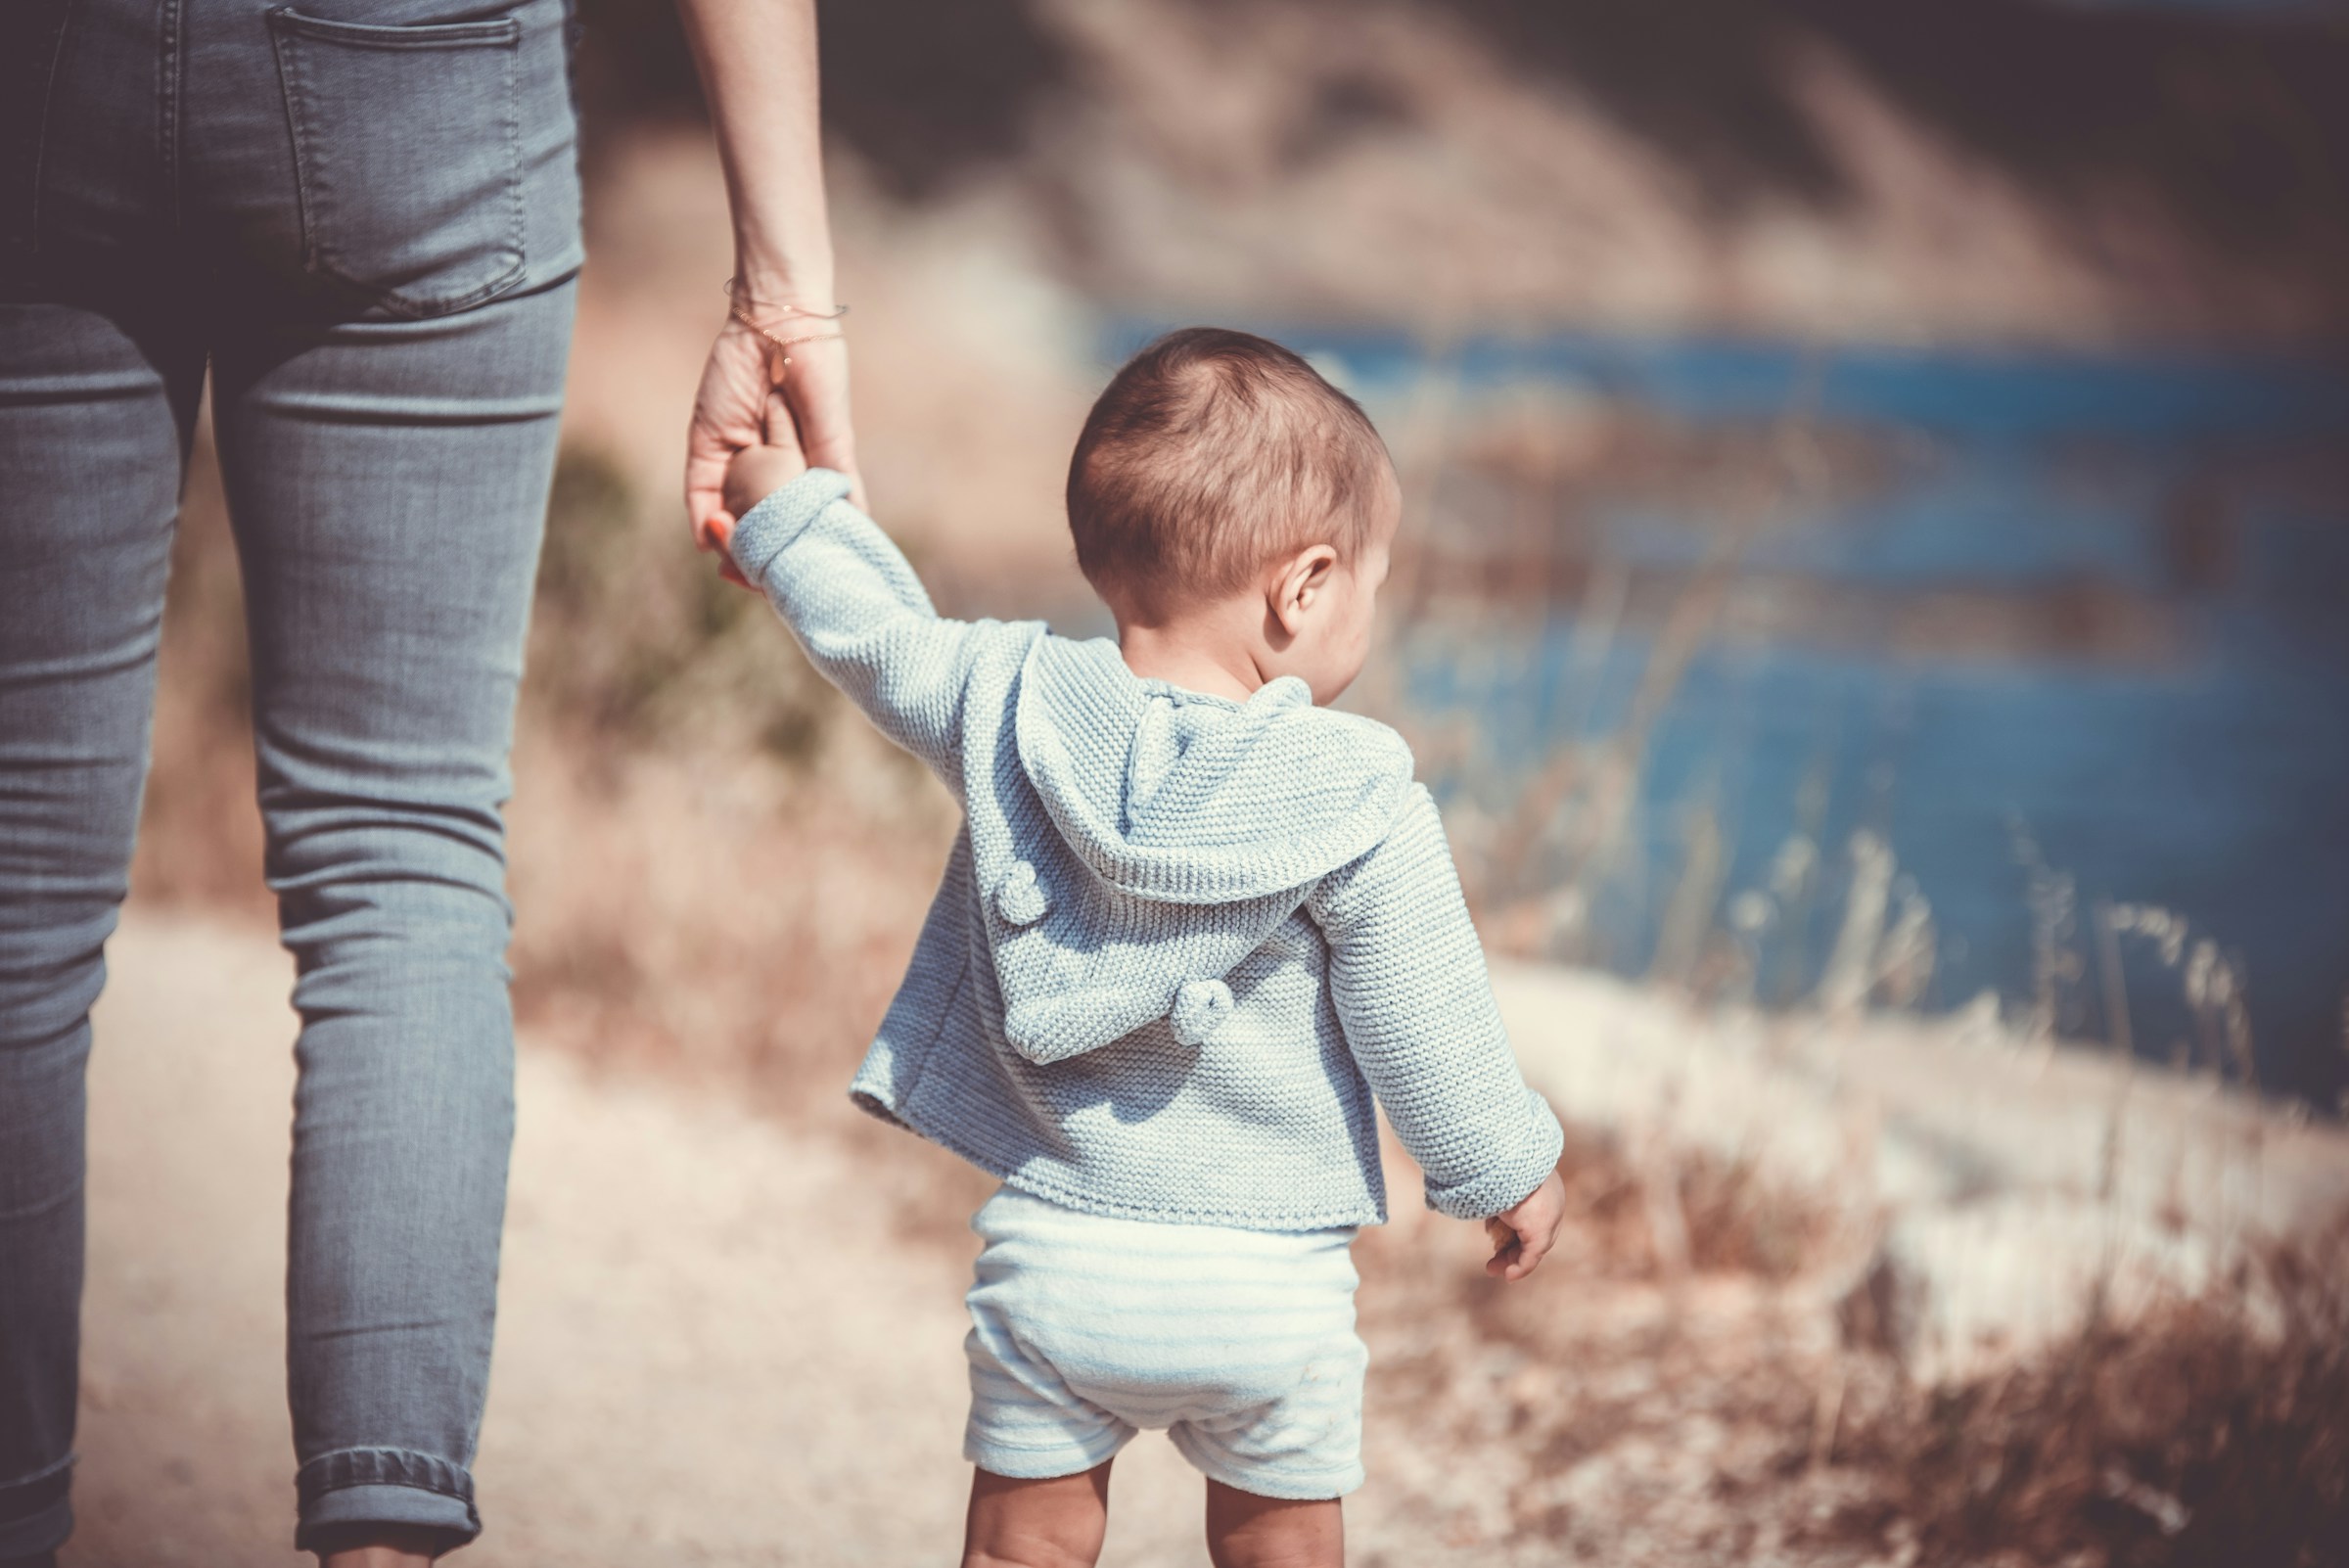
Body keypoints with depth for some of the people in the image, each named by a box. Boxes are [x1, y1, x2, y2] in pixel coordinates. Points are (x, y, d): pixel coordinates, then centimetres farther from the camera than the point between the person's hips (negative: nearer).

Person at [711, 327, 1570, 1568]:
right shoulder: (1362, 807, -12)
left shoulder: (1010, 703, -4)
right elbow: (1424, 1024, -5)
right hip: (1265, 1271, -2)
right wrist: (1507, 1172, 12)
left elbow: (878, 639, 15)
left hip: (1054, 1245, 2)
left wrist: (783, 506, 31)